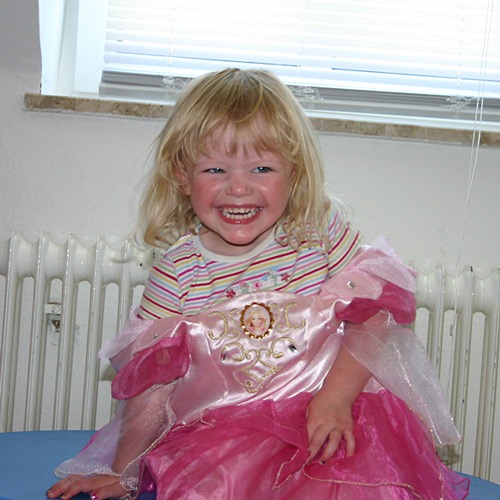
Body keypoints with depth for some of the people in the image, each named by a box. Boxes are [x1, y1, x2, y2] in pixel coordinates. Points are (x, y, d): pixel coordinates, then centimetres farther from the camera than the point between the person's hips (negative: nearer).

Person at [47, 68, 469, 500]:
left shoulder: (321, 230, -4)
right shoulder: (177, 273, -5)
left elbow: (374, 313, -3)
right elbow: (152, 379, 0)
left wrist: (337, 396, -16)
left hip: (334, 416, 1)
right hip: (226, 429, 0)